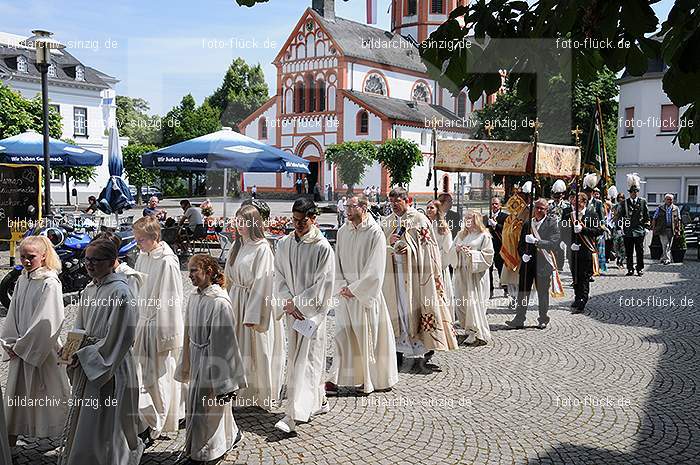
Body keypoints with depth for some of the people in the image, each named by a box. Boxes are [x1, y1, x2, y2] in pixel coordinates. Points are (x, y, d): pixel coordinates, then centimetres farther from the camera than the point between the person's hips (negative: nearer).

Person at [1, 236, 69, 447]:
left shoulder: (50, 284, -14)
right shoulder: (22, 281, 6)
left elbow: (47, 323, -18)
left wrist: (22, 346, -13)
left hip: (42, 351, -6)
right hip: (20, 351, 6)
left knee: (42, 395, 3)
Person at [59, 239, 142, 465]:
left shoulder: (120, 292, -17)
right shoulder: (89, 290, 8)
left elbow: (119, 337, -19)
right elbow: (80, 328, 16)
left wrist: (84, 355, -16)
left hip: (110, 368, -8)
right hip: (87, 367, 8)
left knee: (103, 425, 1)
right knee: (81, 420, 18)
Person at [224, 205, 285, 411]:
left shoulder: (262, 248, -15)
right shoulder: (237, 245, 9)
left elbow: (262, 284, -18)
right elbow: (229, 278, 15)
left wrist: (252, 314, -20)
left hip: (256, 301, -7)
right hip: (236, 301, 7)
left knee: (258, 351, 3)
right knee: (240, 349, 13)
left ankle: (264, 395, 19)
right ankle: (244, 392, 26)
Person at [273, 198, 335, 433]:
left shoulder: (322, 248, -11)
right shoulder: (284, 244, 5)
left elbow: (323, 284, -12)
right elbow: (279, 276, 6)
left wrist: (297, 302, -13)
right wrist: (289, 302, -8)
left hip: (312, 311, -6)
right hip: (292, 309, 6)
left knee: (305, 359, -7)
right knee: (296, 356, 13)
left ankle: (293, 414, -9)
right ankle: (319, 401, 29)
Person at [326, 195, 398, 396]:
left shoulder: (375, 233, -11)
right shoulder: (343, 231, 6)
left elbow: (374, 269, -13)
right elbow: (337, 262, 9)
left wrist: (354, 289, -12)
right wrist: (342, 286, -4)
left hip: (366, 294, -4)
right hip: (346, 293, 5)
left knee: (367, 336, 4)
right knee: (342, 335, 4)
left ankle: (372, 381, 18)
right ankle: (335, 380, 8)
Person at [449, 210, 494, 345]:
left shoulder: (484, 236, -2)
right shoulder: (461, 235, 15)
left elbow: (488, 255, -6)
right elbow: (451, 252, 15)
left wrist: (472, 253, -16)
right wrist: (457, 249, -7)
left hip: (476, 273, -6)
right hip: (461, 273, 6)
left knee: (474, 302, -9)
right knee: (461, 302, 4)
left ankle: (479, 334, -1)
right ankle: (470, 330, 16)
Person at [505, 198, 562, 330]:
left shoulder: (552, 223, -3)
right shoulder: (527, 224, 10)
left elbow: (554, 243, -13)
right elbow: (521, 244, 14)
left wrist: (536, 241, -22)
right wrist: (523, 254, -5)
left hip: (543, 263, -3)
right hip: (527, 262, 3)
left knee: (543, 293, 8)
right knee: (523, 292, 3)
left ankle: (543, 320, 22)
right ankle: (519, 320, 8)